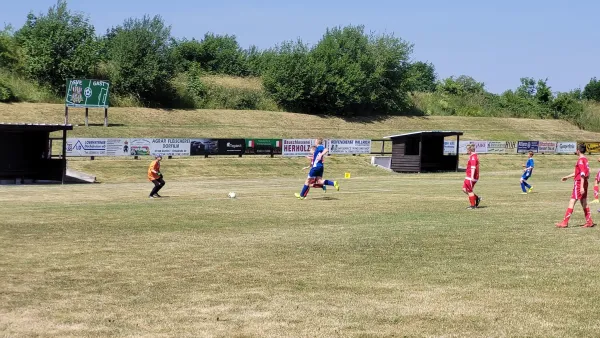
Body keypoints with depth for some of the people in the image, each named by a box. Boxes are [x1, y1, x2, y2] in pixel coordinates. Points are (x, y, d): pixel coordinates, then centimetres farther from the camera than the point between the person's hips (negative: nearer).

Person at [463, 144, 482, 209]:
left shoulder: (473, 157, -17)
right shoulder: (472, 156, 16)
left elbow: (473, 167, -25)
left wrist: (472, 177, -30)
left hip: (471, 177, -10)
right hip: (469, 177, 10)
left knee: (469, 191, -2)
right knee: (464, 189, 12)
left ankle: (473, 205, 5)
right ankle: (477, 198, 15)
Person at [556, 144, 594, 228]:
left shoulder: (581, 160, -15)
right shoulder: (585, 159, 14)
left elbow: (582, 174, -22)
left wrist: (581, 186, -26)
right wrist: (567, 177, 30)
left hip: (579, 183, -9)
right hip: (584, 183, 9)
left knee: (572, 202, -8)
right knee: (584, 203, 13)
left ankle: (565, 222, -9)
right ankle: (589, 222, 14)